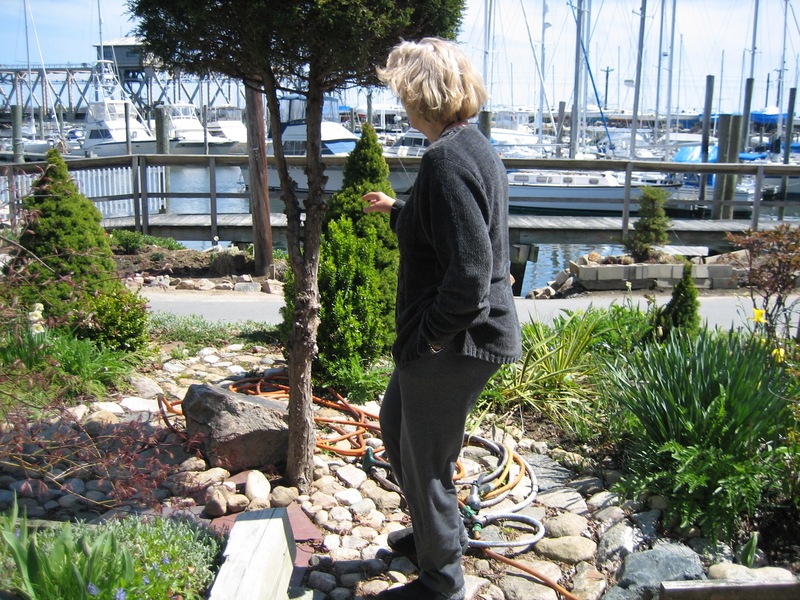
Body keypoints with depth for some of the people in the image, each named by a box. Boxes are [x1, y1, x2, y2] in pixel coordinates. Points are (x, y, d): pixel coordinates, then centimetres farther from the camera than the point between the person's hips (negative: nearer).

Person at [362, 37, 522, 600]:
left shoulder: (446, 160, -23)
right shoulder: (476, 148, 9)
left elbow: (469, 271, -30)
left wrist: (429, 335, -18)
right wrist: (396, 210, 32)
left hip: (453, 343, -10)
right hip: (463, 336, 10)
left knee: (425, 458, 8)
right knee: (395, 423, 27)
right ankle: (434, 530, 46)